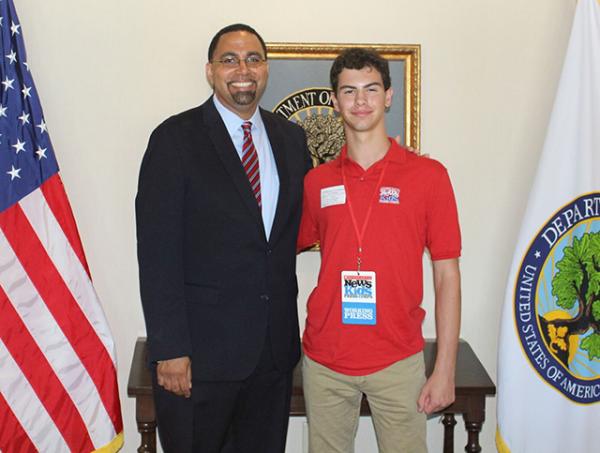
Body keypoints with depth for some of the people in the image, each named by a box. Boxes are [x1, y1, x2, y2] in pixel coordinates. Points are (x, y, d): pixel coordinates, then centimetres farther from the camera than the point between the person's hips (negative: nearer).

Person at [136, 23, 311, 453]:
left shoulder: (291, 138, 9)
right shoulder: (176, 138, -8)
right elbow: (158, 251, -12)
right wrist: (169, 349, -16)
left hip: (274, 345, 5)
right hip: (201, 347, -5)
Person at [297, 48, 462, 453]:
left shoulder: (429, 175, -2)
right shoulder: (316, 181, 5)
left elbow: (447, 274, -3)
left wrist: (445, 370, -6)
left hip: (397, 360, -2)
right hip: (325, 360, 2)